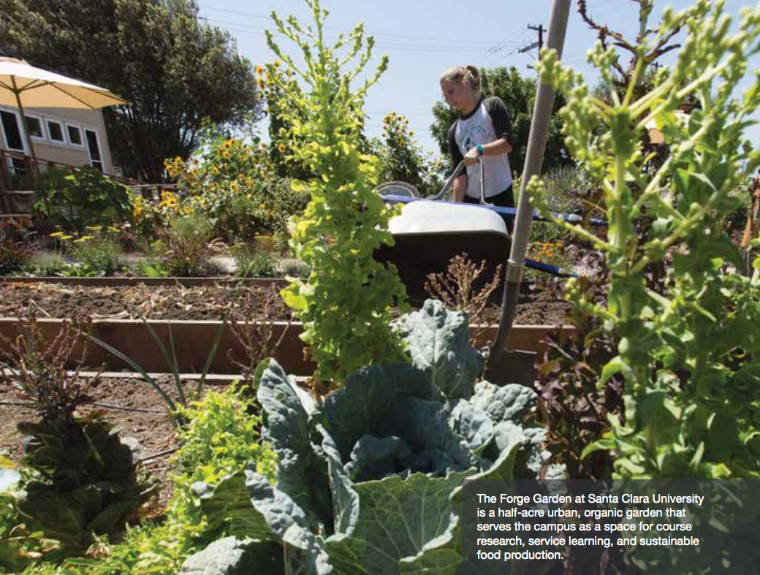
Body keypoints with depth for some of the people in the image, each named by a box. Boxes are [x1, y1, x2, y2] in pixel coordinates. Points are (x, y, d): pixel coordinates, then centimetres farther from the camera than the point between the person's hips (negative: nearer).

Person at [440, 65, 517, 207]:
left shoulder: (492, 106, 0)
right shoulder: (454, 131, 8)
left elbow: (509, 142, -11)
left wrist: (479, 150, -28)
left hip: (500, 194, -3)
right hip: (470, 197, 3)